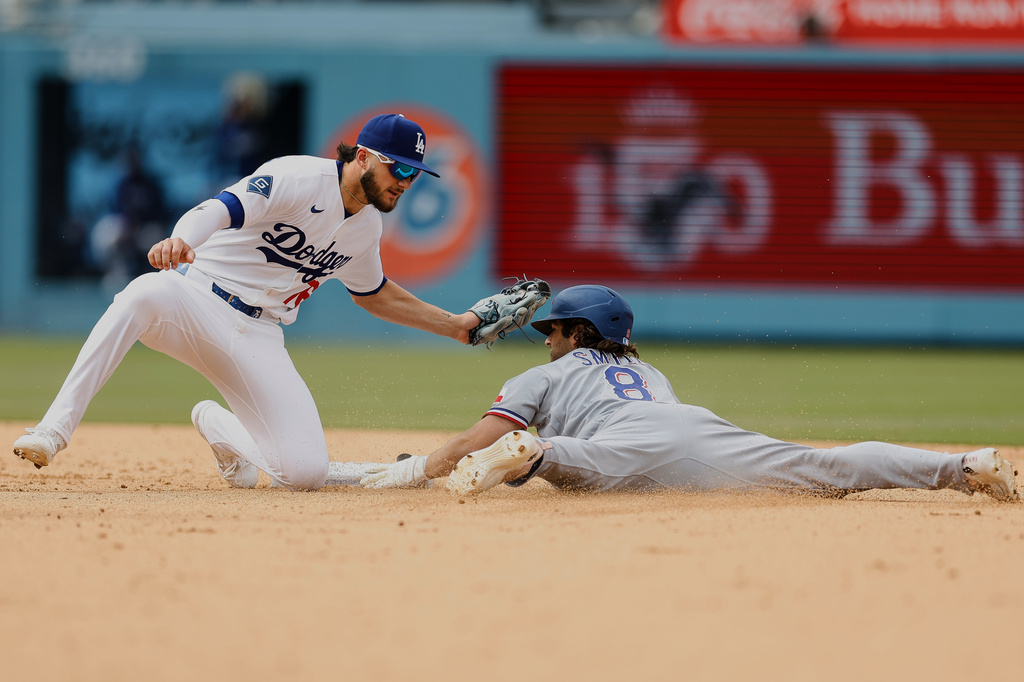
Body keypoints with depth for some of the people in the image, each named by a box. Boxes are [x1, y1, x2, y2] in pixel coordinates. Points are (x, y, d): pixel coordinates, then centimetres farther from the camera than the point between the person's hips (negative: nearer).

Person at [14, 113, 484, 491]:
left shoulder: (367, 227, 12)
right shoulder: (300, 178, -13)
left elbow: (375, 295, 32)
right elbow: (224, 208, -31)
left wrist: (453, 325, 28)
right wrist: (181, 239, -53)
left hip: (258, 338, 6)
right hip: (198, 299, -6)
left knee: (306, 472, -13)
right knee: (145, 294, -43)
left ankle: (218, 426, 21)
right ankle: (56, 427, -41)